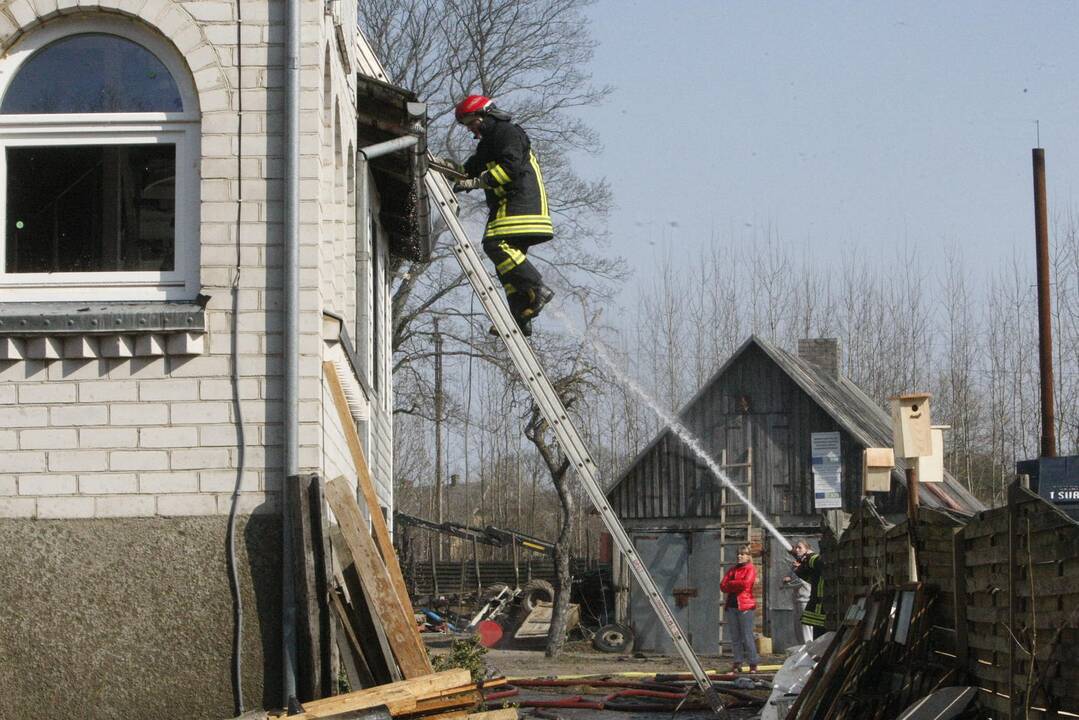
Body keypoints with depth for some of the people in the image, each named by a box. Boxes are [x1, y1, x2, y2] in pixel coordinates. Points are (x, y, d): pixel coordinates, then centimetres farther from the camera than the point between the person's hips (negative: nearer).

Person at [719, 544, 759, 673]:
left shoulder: (750, 569, 0)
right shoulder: (733, 569, 18)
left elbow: (746, 583, -17)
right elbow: (723, 586, 9)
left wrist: (731, 584, -3)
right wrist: (737, 585, -7)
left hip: (745, 606, -6)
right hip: (731, 605, 6)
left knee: (747, 636, -8)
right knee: (734, 636, 5)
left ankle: (753, 664, -5)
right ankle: (738, 663, 9)